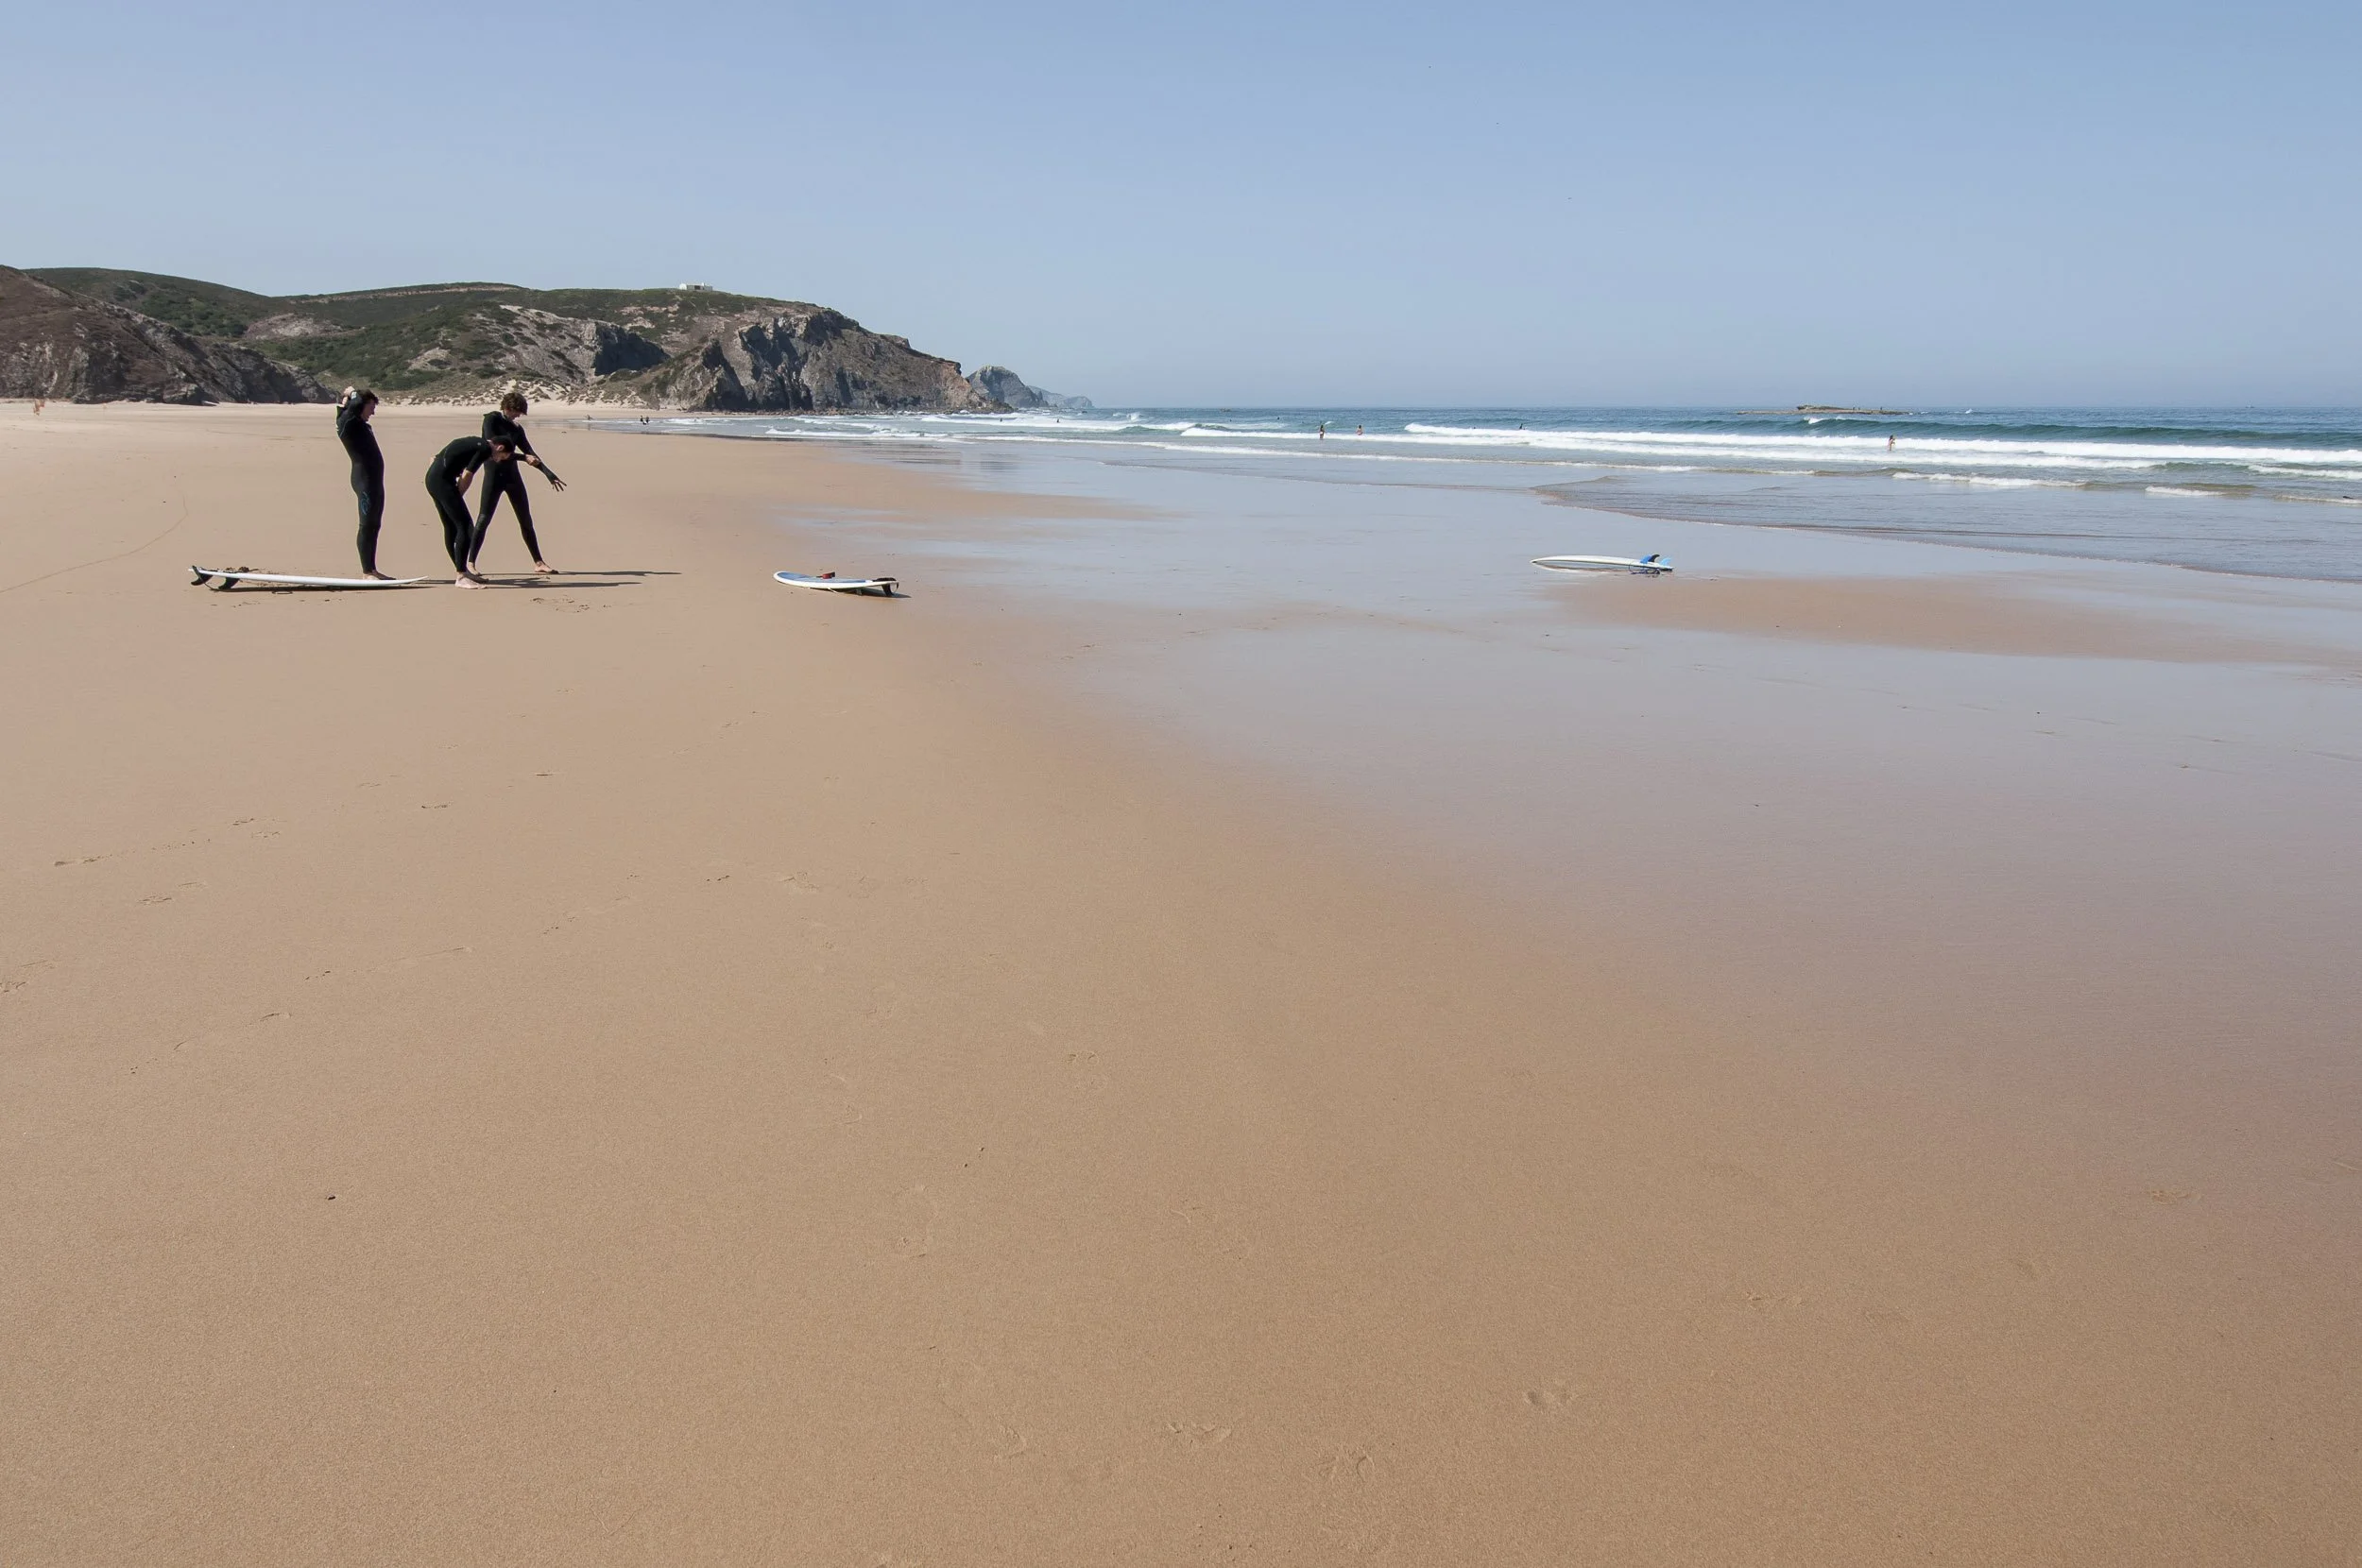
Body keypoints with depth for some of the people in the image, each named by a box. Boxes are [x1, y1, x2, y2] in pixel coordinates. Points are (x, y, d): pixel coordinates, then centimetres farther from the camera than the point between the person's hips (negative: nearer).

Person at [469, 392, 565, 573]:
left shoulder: (516, 428, 13)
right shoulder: (491, 420, -3)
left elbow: (530, 454, 14)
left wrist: (549, 474, 7)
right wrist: (523, 457, -18)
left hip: (512, 476, 6)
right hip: (493, 475, -6)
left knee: (526, 520, 6)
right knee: (483, 519, -7)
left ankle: (538, 562, 12)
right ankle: (470, 563, -2)